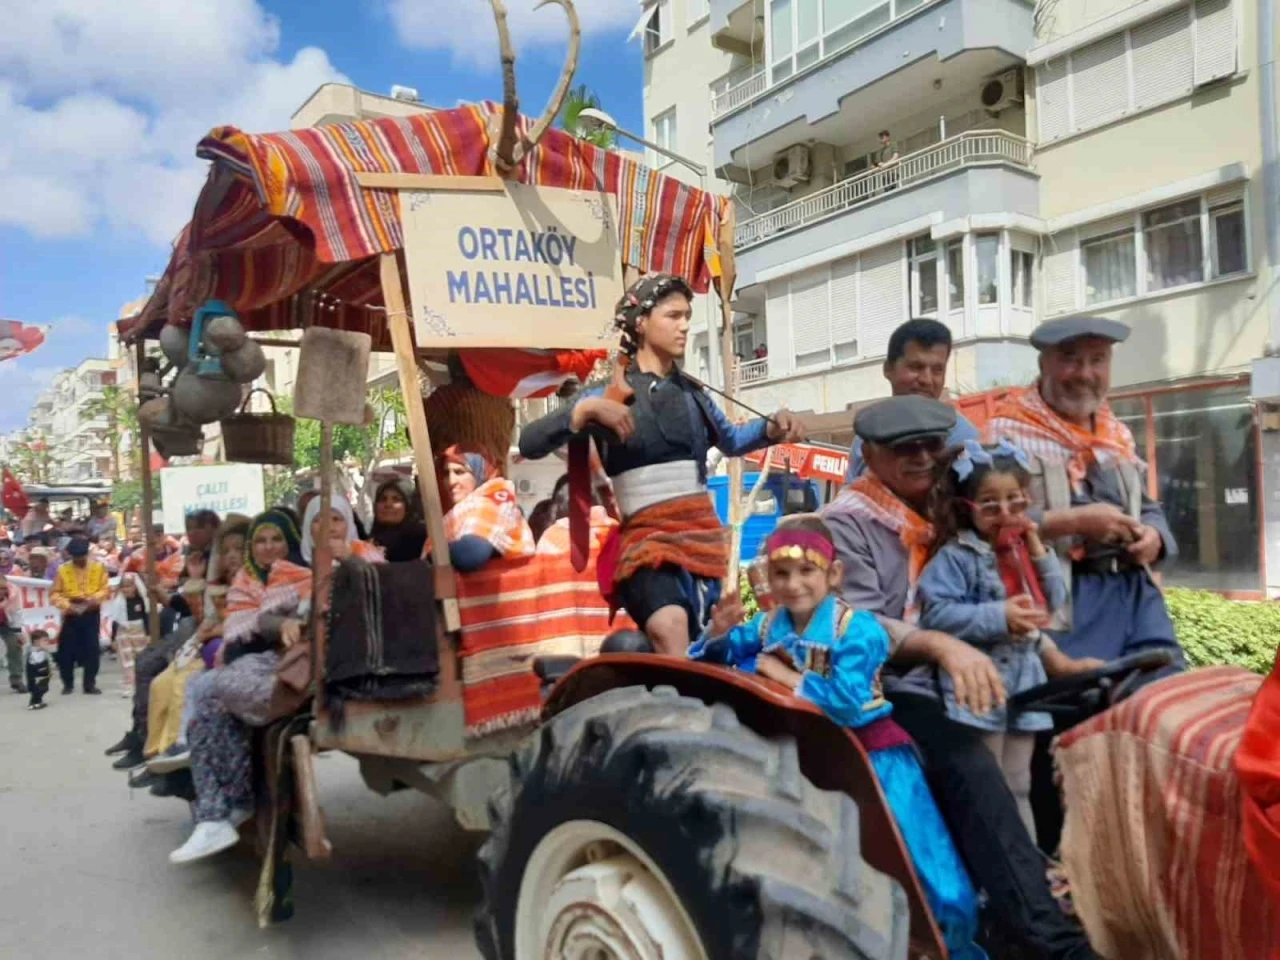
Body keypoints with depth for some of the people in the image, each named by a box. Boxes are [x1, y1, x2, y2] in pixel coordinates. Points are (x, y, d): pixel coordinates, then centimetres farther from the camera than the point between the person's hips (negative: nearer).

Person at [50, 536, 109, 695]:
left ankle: (90, 683, 9)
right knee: (66, 649, 1)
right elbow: (55, 593, -2)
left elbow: (106, 589, 1)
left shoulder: (98, 567, 2)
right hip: (71, 615, 0)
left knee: (92, 648, 0)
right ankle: (68, 683, 17)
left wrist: (95, 598, -19)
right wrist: (67, 605, -18)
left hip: (91, 614, 0)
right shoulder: (63, 570, -1)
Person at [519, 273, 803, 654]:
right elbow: (529, 444, -10)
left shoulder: (692, 393, 13)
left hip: (703, 533, 6)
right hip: (647, 537, -5)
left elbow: (730, 440, 31)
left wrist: (772, 428, 12)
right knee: (669, 626, -33)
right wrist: (584, 411, -25)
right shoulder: (609, 394, -1)